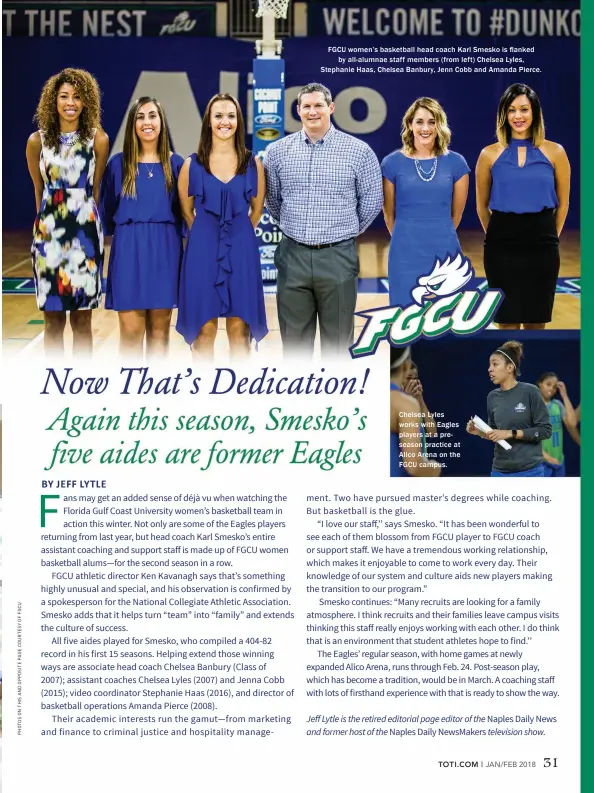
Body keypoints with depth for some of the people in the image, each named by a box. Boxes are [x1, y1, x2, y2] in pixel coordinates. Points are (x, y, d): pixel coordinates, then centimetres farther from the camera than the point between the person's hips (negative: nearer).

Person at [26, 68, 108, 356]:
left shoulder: (98, 139, -2)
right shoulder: (37, 141, 0)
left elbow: (95, 189, 5)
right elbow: (39, 190, 10)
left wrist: (84, 217, 7)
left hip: (85, 233, 0)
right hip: (48, 233, 1)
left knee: (82, 320, 5)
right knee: (53, 319, 4)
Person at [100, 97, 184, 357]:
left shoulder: (175, 164, 4)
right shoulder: (118, 164, 3)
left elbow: (184, 210, 9)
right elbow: (107, 211, 9)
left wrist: (173, 235, 1)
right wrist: (125, 233, 6)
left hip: (165, 250, 1)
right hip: (129, 250, -1)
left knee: (159, 327, 7)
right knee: (131, 330, -3)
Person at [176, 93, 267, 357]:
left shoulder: (253, 164, 3)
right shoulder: (192, 164, 0)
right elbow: (186, 211, 10)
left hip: (241, 249, 1)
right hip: (203, 249, -1)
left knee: (239, 327, 4)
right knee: (204, 327, 1)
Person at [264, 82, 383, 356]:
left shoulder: (358, 151, -2)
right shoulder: (277, 151, 4)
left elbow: (372, 200, 7)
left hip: (338, 257, -2)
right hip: (292, 256, 2)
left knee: (337, 338, 6)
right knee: (294, 336, 9)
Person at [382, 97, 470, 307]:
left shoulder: (456, 163, 1)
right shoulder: (392, 163, -1)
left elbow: (456, 213, 11)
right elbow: (389, 214, 9)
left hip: (446, 255, 1)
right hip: (406, 256, -1)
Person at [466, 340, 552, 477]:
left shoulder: (529, 392, -9)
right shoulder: (492, 397, 6)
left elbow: (545, 430, -10)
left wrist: (510, 433, -16)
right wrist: (479, 432, -4)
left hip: (529, 470, -5)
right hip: (500, 471, 5)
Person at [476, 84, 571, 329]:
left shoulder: (554, 152, 1)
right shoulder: (490, 154, 1)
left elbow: (563, 203, 9)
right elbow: (482, 205, 10)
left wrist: (550, 236, 10)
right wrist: (498, 235, 12)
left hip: (542, 247, 0)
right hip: (501, 248, 0)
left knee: (536, 321, 8)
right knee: (507, 321, 5)